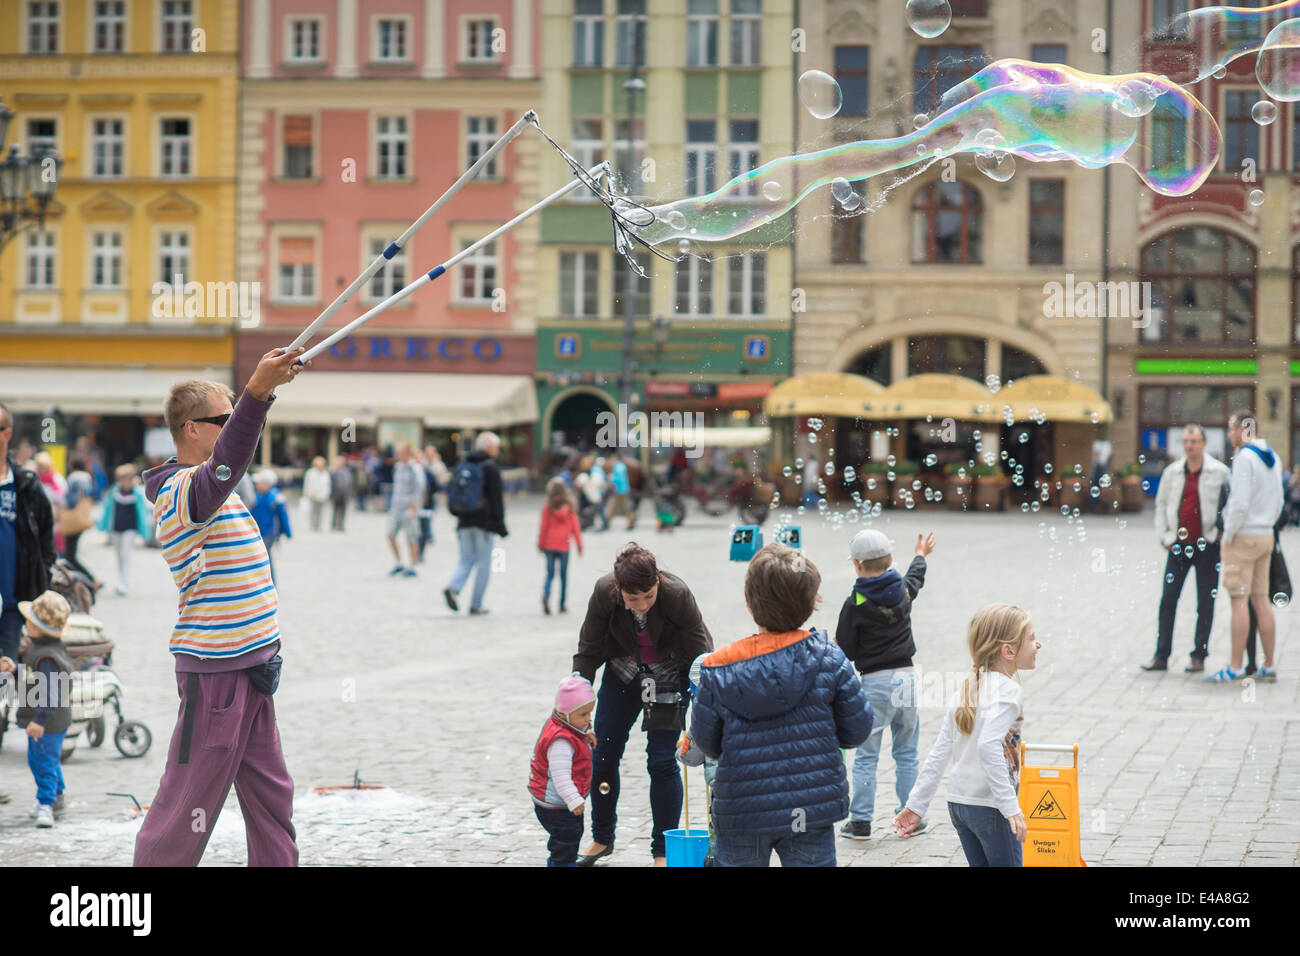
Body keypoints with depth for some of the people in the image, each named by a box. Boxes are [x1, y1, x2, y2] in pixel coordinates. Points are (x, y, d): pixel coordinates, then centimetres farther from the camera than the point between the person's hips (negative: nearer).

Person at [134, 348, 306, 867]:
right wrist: (257, 392, -53)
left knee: (271, 794, 13)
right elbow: (221, 473, -41)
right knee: (190, 800, -2)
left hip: (249, 664, 10)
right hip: (214, 671, -10)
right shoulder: (181, 489, -19)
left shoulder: (208, 488, 13)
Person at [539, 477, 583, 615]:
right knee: (563, 575, 9)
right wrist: (579, 544, 8)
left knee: (550, 573, 6)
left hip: (549, 545, 0)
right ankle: (562, 605, 12)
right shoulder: (570, 508, -5)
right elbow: (575, 527, -1)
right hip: (563, 546, 0)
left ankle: (546, 595, -22)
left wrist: (540, 544, 9)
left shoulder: (547, 508, -5)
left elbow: (544, 527, -2)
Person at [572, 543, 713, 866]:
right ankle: (601, 839, 28)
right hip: (623, 671, 3)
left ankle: (663, 852, 5)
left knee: (661, 761, -9)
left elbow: (700, 653, -23)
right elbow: (588, 650, -9)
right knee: (602, 755, 7)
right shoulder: (604, 593, -24)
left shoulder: (677, 595, -32)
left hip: (669, 678, -3)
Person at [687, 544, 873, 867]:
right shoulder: (829, 660, -8)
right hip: (812, 813, 0)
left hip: (741, 815, 0)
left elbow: (707, 743, 2)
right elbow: (857, 729, -1)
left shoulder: (718, 670, -7)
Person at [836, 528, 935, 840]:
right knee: (906, 753, 13)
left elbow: (845, 651, -8)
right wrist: (921, 555, 50)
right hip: (907, 676, 5)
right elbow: (916, 577, 29)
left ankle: (861, 820, 1)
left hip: (876, 683, -4)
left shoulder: (855, 604, -12)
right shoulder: (904, 590, 3)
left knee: (866, 755, 2)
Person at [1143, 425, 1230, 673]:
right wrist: (1164, 536, 6)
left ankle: (1199, 656, 11)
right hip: (1179, 544, 3)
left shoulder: (1219, 471, -3)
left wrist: (1220, 534, -6)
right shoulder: (1172, 471, 7)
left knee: (1205, 603, 3)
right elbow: (1161, 503, 14)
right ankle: (1161, 656, 3)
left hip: (1207, 545, -3)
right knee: (1168, 599, -1)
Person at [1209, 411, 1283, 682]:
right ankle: (1269, 666, 10)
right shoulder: (1273, 458, 12)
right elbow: (1278, 502, 16)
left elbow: (1240, 502, -20)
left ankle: (1235, 668, -7)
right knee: (1261, 600, 10)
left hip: (1242, 537, -8)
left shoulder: (1244, 457, -14)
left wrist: (1229, 535, -11)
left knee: (1239, 601, -7)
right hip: (1265, 536, 8)